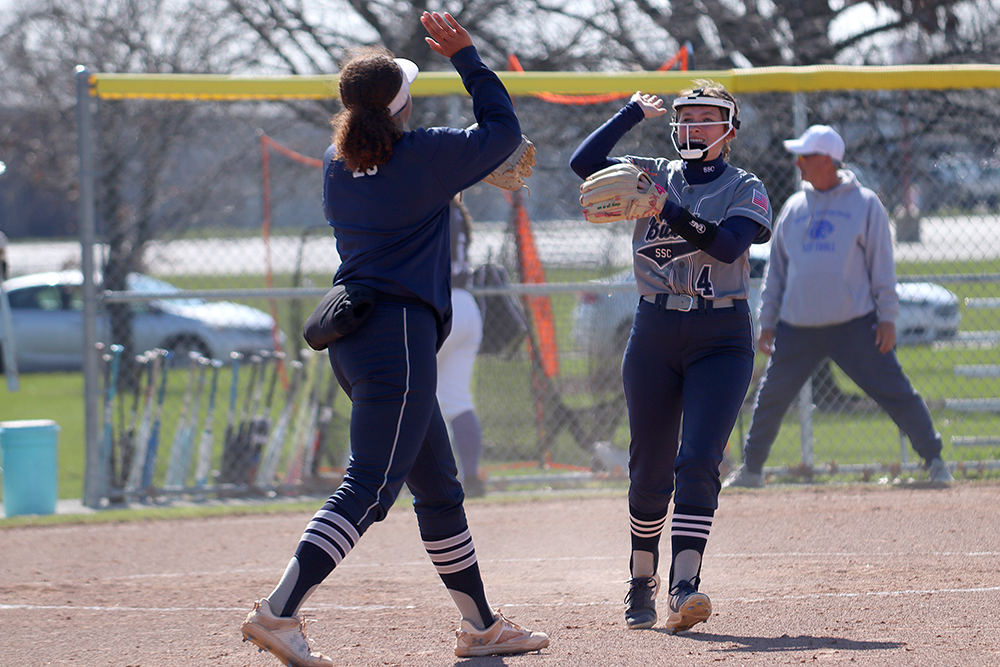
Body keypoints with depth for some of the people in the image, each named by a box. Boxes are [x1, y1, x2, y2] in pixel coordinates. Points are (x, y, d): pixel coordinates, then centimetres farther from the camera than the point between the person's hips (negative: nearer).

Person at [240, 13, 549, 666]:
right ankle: (280, 612, -24)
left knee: (439, 488, 17)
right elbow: (503, 129, 5)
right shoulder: (423, 156, -10)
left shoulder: (338, 164, 10)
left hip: (353, 337, 9)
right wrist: (466, 56, 11)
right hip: (399, 335, -9)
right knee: (370, 487, -13)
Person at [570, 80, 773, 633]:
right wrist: (635, 112, -1)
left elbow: (730, 244, -19)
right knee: (650, 469, 6)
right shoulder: (653, 176, 8)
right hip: (654, 334, 3)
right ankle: (642, 581, 23)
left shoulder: (745, 189, 1)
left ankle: (684, 587, -23)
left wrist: (669, 211, -28)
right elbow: (584, 162, -6)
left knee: (698, 462, -16)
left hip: (722, 340, -2)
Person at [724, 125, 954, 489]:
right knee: (770, 400, 6)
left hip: (854, 325, -4)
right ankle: (751, 469, 21)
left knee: (896, 394, -7)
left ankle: (934, 460, 4)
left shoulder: (864, 203, 1)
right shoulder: (793, 207, 13)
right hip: (798, 328, 4)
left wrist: (887, 318, -6)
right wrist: (768, 321, 14)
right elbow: (776, 269, 18)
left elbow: (882, 264, 0)